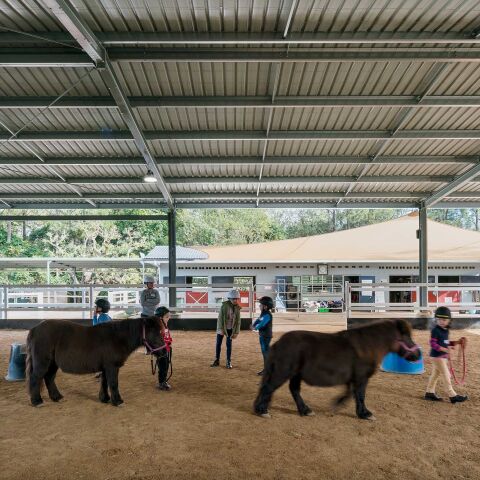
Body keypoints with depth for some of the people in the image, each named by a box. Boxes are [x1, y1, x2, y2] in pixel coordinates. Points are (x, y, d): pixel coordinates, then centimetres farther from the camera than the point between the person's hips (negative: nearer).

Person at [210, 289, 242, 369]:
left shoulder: (237, 308, -6)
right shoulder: (224, 305, -15)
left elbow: (238, 320, -2)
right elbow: (220, 317, -17)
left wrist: (236, 332, -5)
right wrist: (221, 329, -21)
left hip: (230, 329, 1)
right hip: (222, 328, -1)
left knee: (229, 345, 2)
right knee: (218, 344, 5)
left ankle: (229, 362, 11)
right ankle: (217, 360, 19)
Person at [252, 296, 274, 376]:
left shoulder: (267, 315, -20)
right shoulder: (263, 314, 10)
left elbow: (261, 324, -26)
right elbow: (257, 320, 14)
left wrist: (255, 327, -10)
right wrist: (253, 325, -5)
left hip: (266, 336, -9)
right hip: (262, 335, 9)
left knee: (266, 352, -4)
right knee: (264, 352, 16)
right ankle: (266, 368, 26)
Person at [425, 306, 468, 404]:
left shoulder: (445, 330, 10)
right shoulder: (435, 330, -17)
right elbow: (433, 343, -20)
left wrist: (456, 343, 8)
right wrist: (443, 349, -30)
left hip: (443, 355, 9)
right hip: (437, 355, -9)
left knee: (435, 374, 14)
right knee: (446, 374, -3)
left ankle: (429, 392, 24)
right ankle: (452, 395, 4)